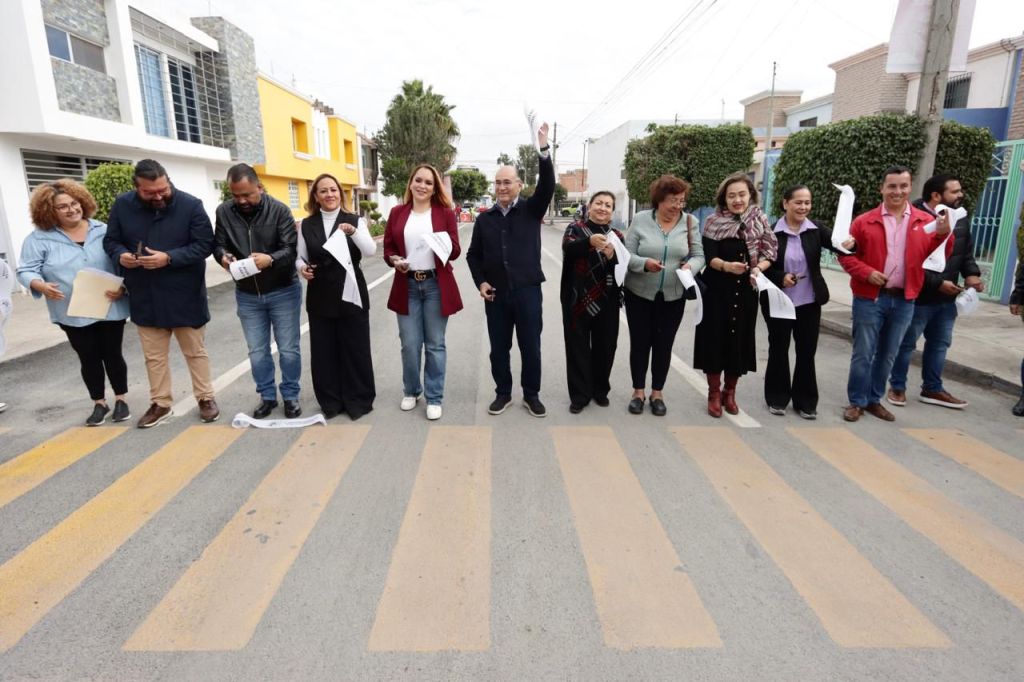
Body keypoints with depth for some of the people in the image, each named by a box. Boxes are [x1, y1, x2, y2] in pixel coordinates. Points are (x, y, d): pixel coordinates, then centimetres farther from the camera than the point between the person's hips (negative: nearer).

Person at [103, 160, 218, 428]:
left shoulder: (190, 205, -10)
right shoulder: (122, 205, 0)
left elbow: (204, 245, -12)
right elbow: (111, 241, 9)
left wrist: (169, 258, -24)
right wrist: (121, 255, -14)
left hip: (185, 296, -3)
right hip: (146, 298, 3)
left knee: (195, 351, 10)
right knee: (154, 356, 13)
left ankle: (206, 398, 24)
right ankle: (160, 404, 27)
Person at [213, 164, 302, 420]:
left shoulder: (279, 210, -12)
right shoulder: (224, 212, -3)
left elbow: (291, 249, -16)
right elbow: (218, 244, 3)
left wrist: (270, 260, -35)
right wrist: (223, 256, -21)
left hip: (283, 291, -3)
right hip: (247, 295, 3)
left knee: (288, 349, 6)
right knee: (257, 351, 11)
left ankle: (290, 396, 22)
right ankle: (267, 396, 27)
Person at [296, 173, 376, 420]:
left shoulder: (355, 220, -1)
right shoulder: (306, 224, 7)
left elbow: (370, 251, -15)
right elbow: (300, 257, 11)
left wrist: (353, 232, -32)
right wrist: (302, 268, -11)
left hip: (350, 294, -2)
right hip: (320, 297, 3)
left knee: (355, 348, 4)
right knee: (323, 350, 8)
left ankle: (358, 400, 18)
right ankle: (331, 401, 22)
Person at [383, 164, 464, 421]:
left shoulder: (445, 212, 1)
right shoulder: (397, 213, 6)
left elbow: (455, 251, -3)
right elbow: (388, 248, 8)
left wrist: (446, 243, -25)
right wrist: (394, 260, -14)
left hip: (436, 285, -1)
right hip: (407, 286, 2)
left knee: (435, 344, 5)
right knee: (409, 344, 6)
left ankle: (434, 398, 16)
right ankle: (411, 391, 28)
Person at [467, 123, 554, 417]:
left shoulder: (531, 210, 2)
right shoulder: (484, 218, 8)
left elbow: (547, 186, -15)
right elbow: (473, 254, 13)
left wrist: (544, 149, -26)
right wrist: (480, 282, -1)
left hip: (527, 291, -2)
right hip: (496, 294, 2)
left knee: (531, 346, 6)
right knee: (499, 348, 10)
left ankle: (531, 395, 22)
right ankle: (503, 393, 26)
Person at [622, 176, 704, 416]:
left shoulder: (690, 221, -1)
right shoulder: (641, 219, -5)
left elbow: (699, 255, -1)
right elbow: (627, 255, -6)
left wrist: (691, 266, -23)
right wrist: (644, 263, -26)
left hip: (673, 296, 1)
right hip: (639, 294, -1)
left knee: (664, 344, 10)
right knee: (639, 343, 7)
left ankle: (657, 393, 25)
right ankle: (638, 392, 23)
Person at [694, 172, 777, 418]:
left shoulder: (760, 221, 5)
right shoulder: (714, 222, -3)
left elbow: (769, 253, 4)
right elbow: (709, 257, -11)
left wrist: (758, 268, -16)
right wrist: (727, 266, -31)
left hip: (746, 291, 3)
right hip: (717, 290, -2)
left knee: (741, 340, 7)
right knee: (716, 339, -1)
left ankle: (730, 392, 22)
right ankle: (714, 394, 13)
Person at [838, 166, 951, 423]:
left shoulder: (925, 222, 4)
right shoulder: (864, 221, -2)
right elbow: (845, 255, -2)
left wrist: (943, 235, -16)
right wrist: (866, 272, -16)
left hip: (904, 300, 3)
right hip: (870, 298, -3)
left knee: (888, 355, 12)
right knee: (863, 353, 2)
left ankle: (874, 400, 26)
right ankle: (857, 402, 15)